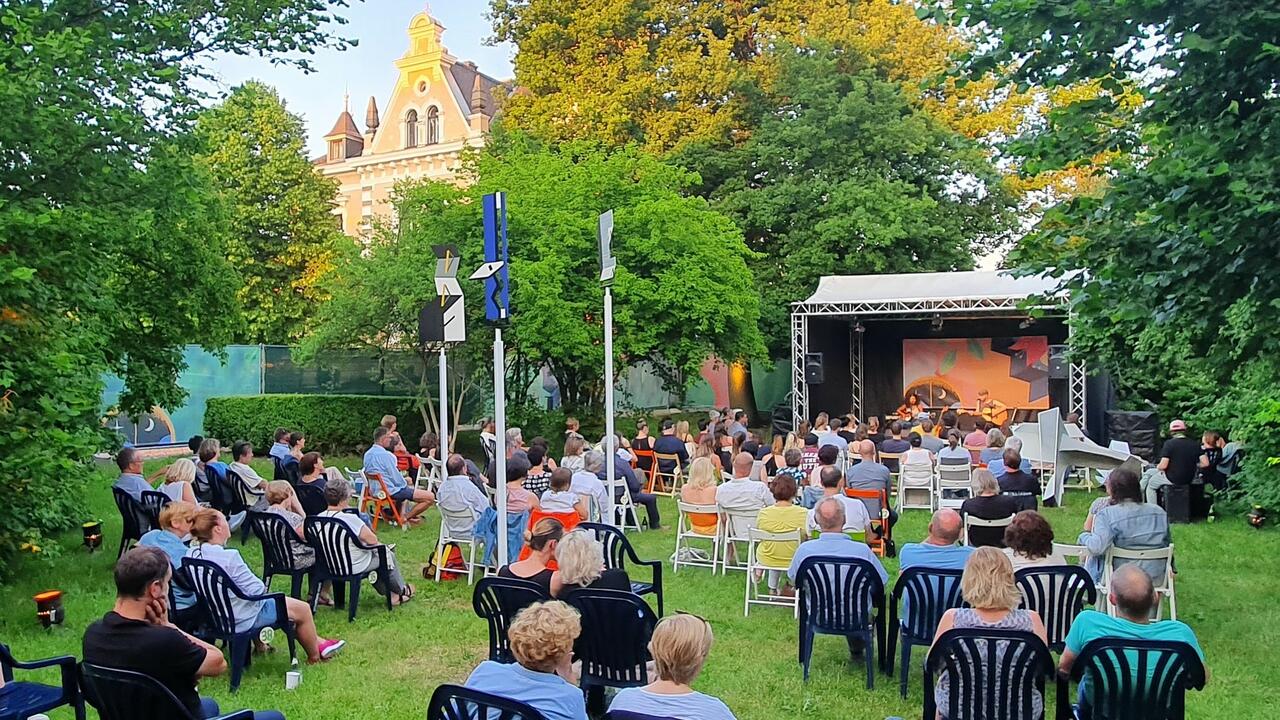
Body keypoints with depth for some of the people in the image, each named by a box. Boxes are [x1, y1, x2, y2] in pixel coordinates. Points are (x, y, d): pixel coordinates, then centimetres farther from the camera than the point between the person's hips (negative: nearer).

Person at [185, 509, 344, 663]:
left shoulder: (192, 553, -5)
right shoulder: (228, 556, -30)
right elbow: (256, 590, -26)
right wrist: (263, 587, -3)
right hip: (242, 619, -9)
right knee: (302, 609, 8)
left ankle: (317, 641, 37)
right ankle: (314, 656, 31)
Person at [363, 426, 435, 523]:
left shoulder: (367, 454, 7)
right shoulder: (385, 455, -21)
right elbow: (397, 480, -18)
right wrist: (405, 483, 3)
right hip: (391, 491, -10)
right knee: (430, 497, -13)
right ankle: (405, 518, -2)